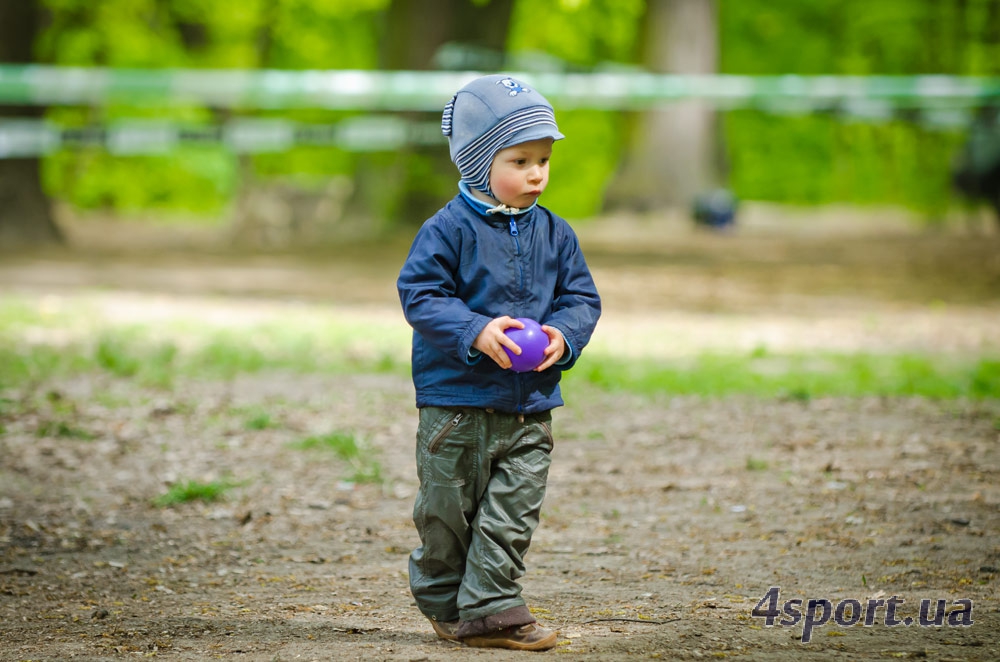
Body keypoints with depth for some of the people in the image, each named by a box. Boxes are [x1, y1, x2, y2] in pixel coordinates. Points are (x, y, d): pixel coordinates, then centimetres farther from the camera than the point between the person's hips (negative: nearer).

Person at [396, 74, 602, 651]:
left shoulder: (555, 234, 6)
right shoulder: (448, 230, -9)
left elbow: (582, 298, 10)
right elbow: (420, 295, -13)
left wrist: (564, 335, -11)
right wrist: (475, 331, -25)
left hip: (530, 407, 4)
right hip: (457, 402, -4)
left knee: (512, 515, -1)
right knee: (448, 511, 7)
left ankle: (491, 608, 4)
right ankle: (443, 598, 26)